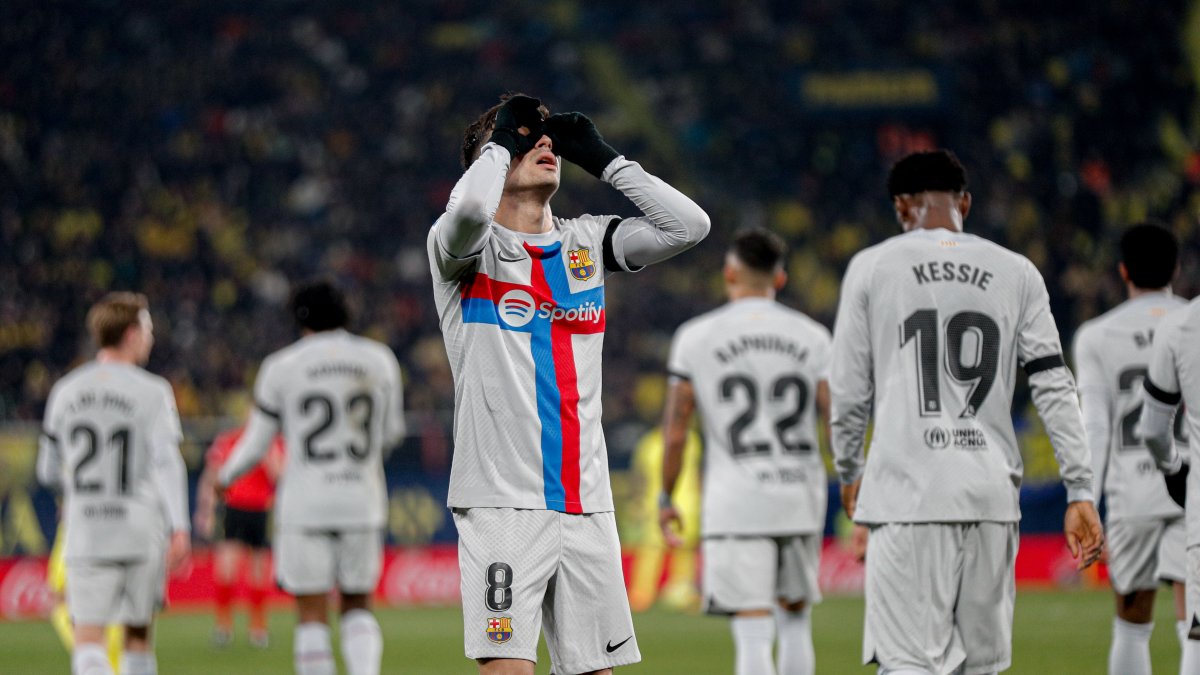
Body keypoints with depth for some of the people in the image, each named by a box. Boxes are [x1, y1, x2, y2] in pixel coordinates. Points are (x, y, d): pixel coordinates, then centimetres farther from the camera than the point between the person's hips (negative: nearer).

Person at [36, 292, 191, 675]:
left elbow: (48, 471, 13)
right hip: (142, 531, -1)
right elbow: (167, 461, -13)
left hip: (85, 532, 1)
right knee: (137, 633, 15)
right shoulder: (151, 392, -3)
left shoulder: (66, 392, 8)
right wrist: (180, 528, -18)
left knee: (88, 639, -6)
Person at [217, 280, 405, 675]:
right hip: (362, 503, 2)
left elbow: (255, 447, 3)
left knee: (312, 616, 4)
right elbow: (391, 434, 16)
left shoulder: (282, 368, -2)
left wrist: (225, 477, 23)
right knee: (357, 609, 14)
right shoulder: (380, 361, 4)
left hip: (305, 505, -2)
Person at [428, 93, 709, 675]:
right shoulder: (473, 249, 0)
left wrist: (601, 158, 5)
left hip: (587, 505, 5)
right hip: (502, 501, -5)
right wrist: (503, 140, -6)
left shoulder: (587, 243, 15)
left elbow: (688, 225, 4)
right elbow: (469, 208, -25)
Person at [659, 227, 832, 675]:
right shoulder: (812, 337, 4)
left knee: (753, 635, -5)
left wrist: (666, 499, 11)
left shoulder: (695, 337, -1)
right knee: (795, 623, 18)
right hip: (801, 502, 3)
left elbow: (675, 430, -1)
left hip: (736, 504, -3)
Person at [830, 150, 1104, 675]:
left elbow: (848, 393, 5)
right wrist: (1080, 492, 5)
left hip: (907, 494, -3)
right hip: (992, 495, 3)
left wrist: (849, 473, 22)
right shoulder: (1015, 273, 10)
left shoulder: (872, 267, 4)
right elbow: (1055, 387, 4)